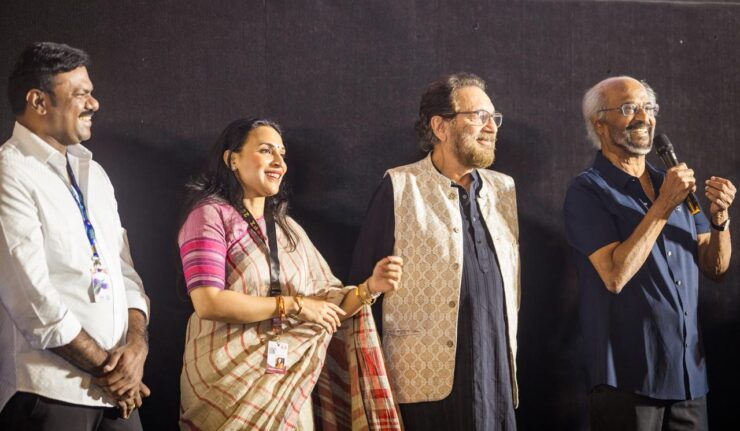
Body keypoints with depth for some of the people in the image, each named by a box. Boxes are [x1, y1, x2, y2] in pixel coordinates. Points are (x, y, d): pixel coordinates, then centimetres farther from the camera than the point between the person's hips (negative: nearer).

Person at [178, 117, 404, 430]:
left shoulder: (289, 229, 12)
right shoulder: (211, 215, -6)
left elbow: (329, 307, 9)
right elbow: (208, 303, -18)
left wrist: (369, 287, -9)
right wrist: (294, 305, -15)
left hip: (290, 387, 5)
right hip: (229, 383, -5)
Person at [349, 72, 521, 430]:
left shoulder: (503, 189, 13)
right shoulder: (400, 187, -3)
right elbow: (363, 279, -3)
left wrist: (509, 355, 16)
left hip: (497, 381, 5)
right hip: (429, 384, -5)